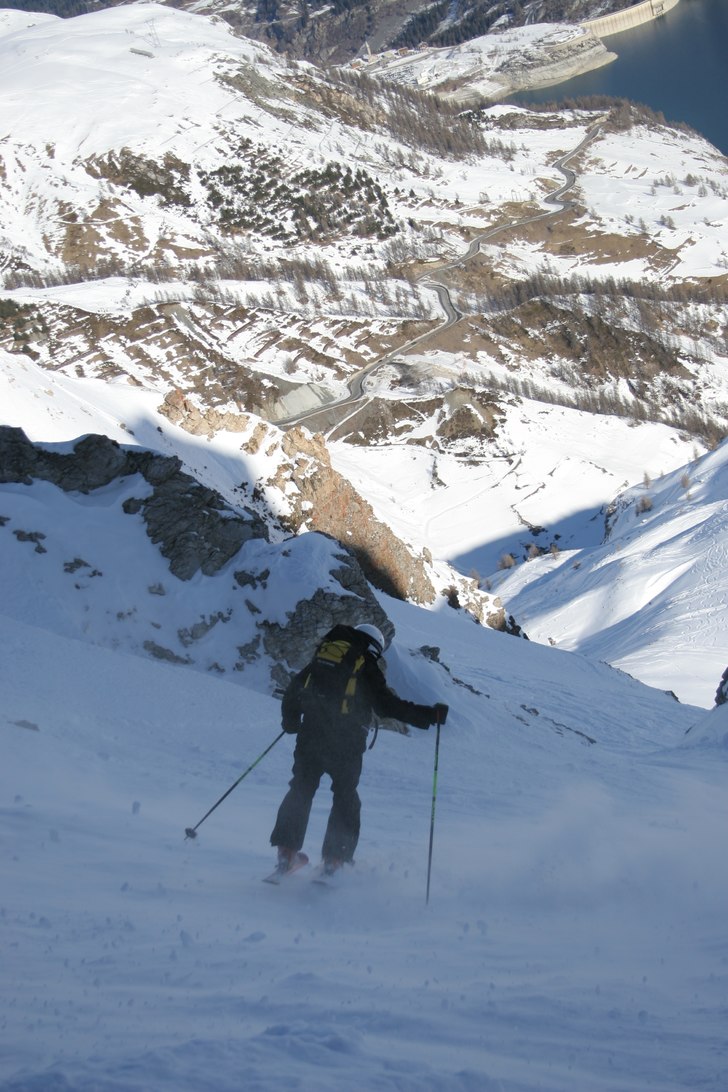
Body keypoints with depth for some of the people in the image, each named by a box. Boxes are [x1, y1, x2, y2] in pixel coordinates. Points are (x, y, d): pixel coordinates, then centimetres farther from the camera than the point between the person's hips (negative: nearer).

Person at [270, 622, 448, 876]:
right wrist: (430, 715, -5)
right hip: (345, 743, -3)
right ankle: (334, 859, 8)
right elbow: (387, 705, -9)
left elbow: (293, 690, 18)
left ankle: (286, 852, 12)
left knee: (301, 790, 17)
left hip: (310, 738, 3)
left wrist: (290, 721, 34)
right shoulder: (367, 667, 0)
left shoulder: (322, 656, 14)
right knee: (346, 798, 12)